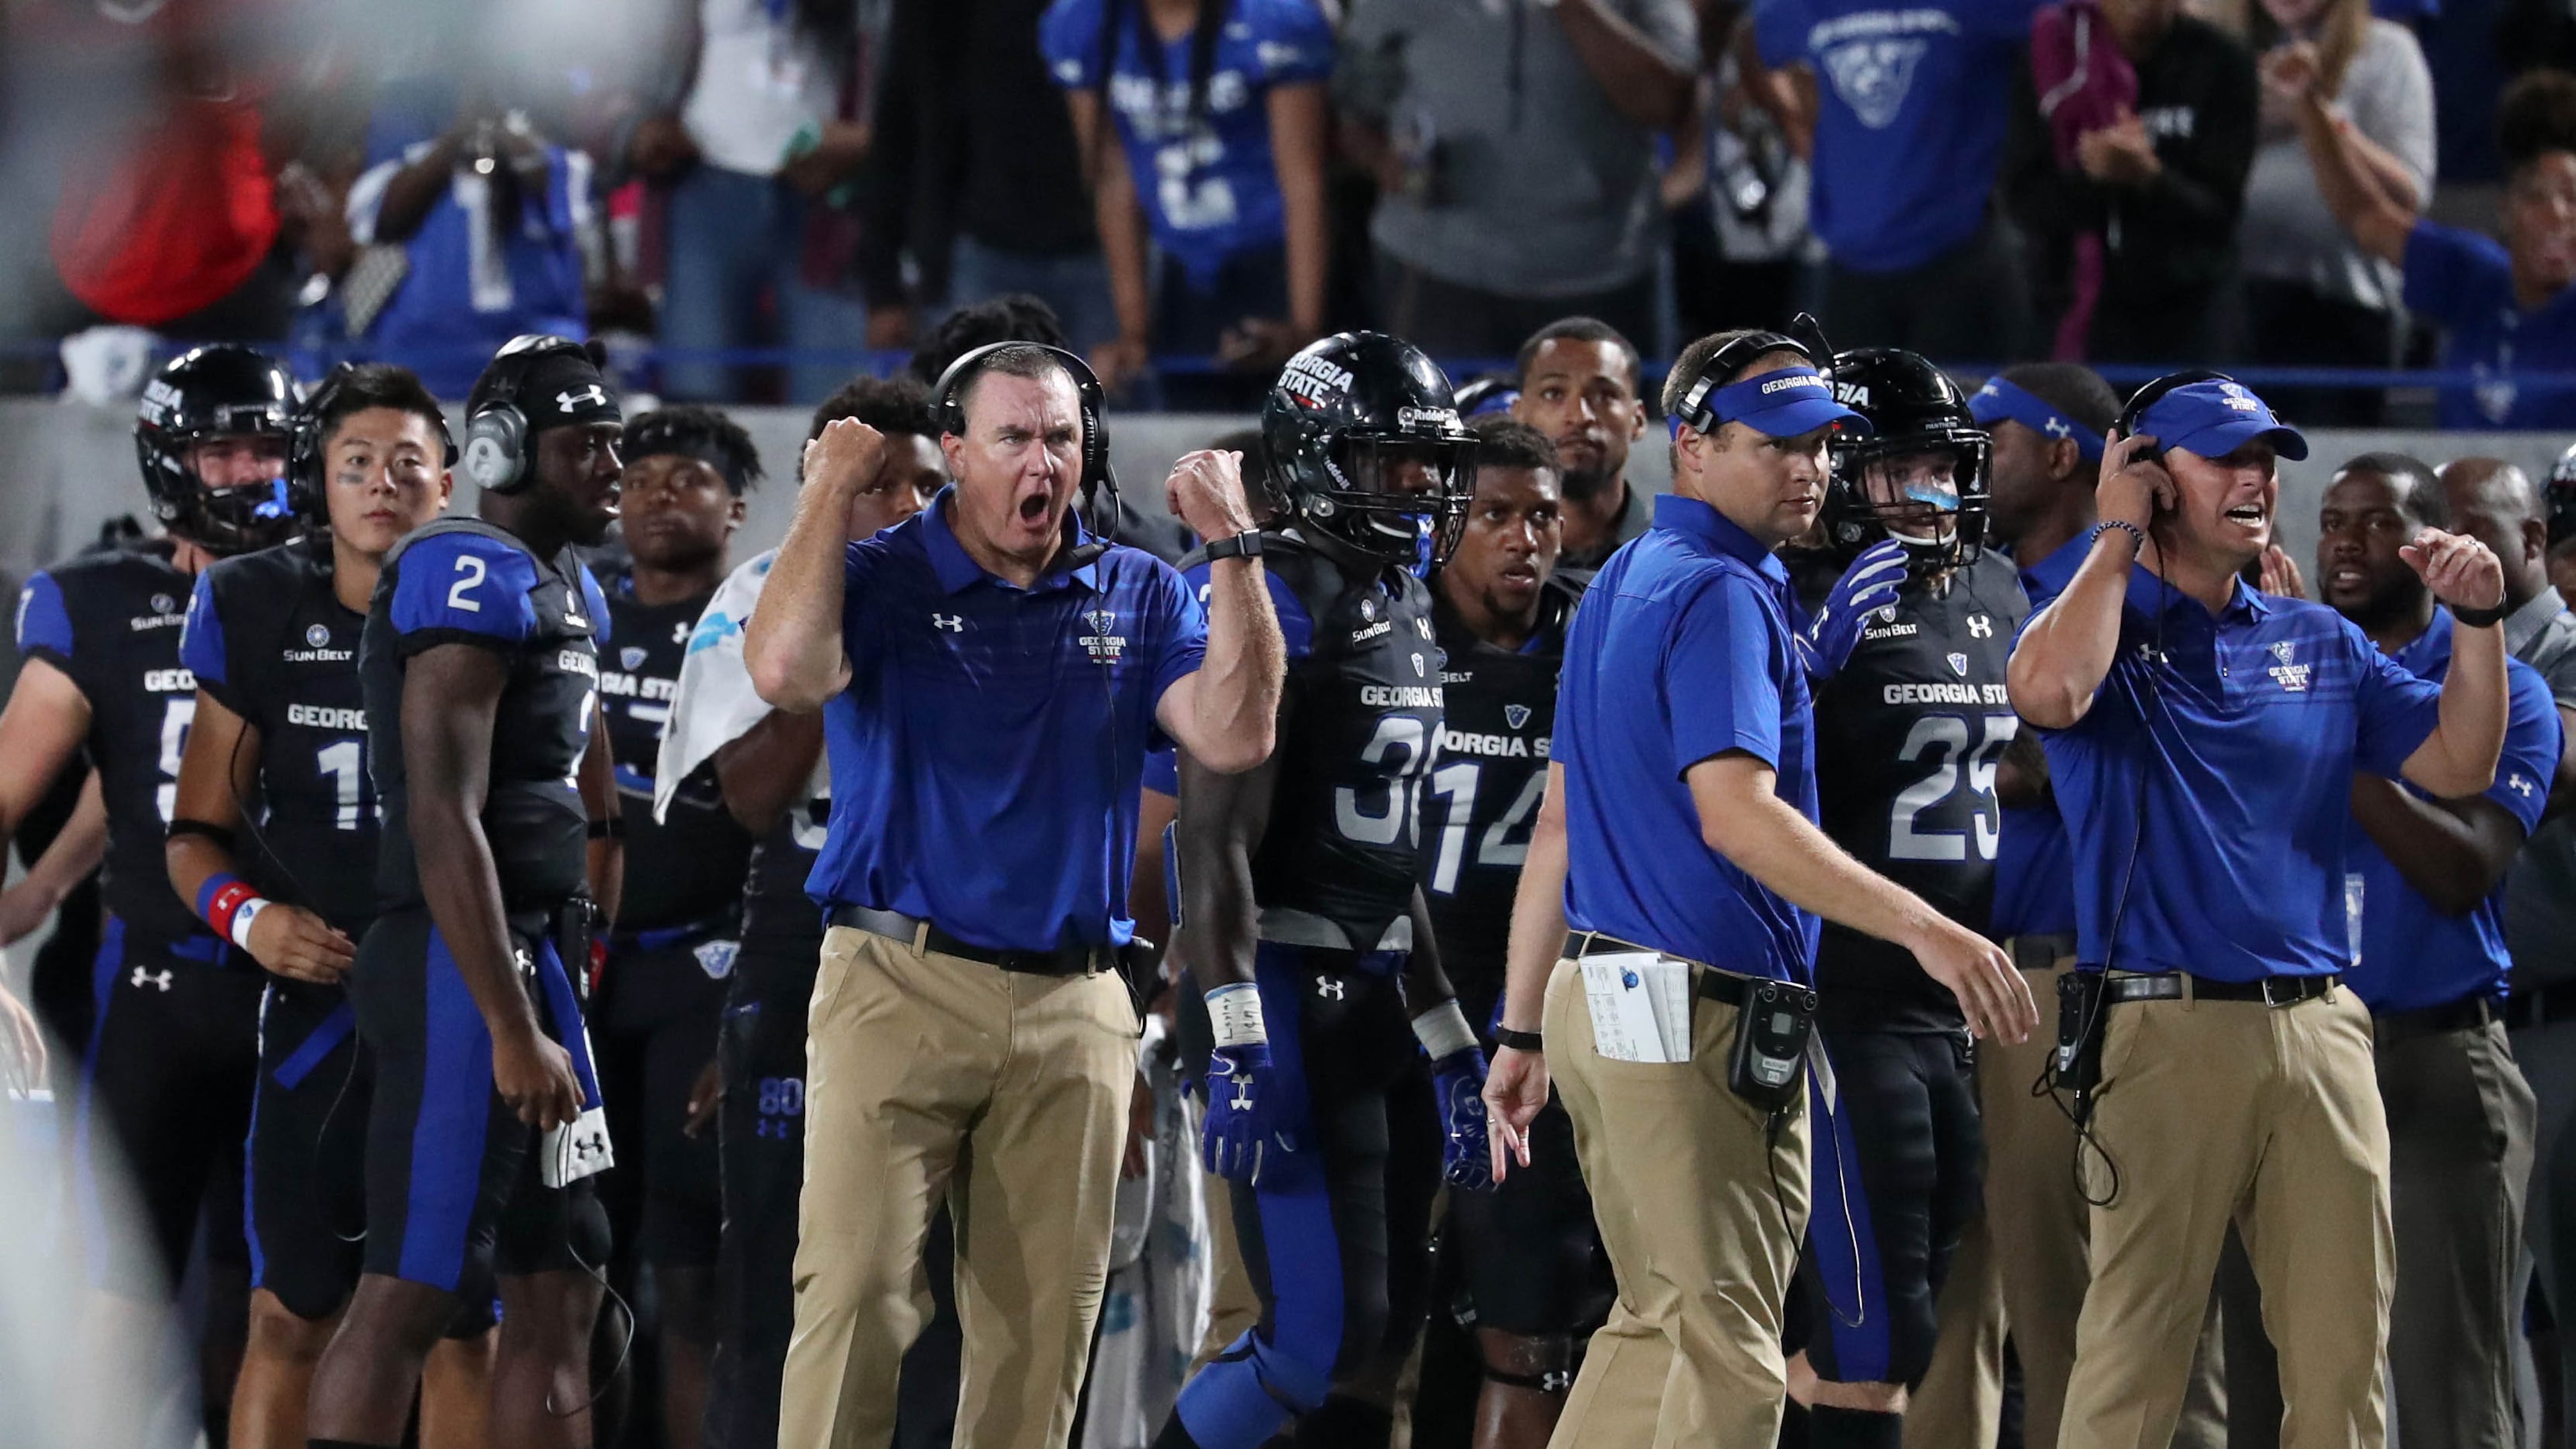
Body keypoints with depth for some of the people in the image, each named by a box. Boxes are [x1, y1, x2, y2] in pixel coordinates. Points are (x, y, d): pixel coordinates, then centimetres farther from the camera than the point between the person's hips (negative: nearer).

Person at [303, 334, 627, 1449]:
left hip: (535, 957, 10)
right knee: (410, 1293, -10)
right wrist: (513, 1033, -23)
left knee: (556, 1297, 11)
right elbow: (444, 821, -20)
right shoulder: (475, 577, -13)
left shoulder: (568, 592, 18)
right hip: (467, 970, -10)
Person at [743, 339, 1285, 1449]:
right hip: (899, 984, -3)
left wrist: (1234, 551, -6)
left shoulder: (1136, 596, 11)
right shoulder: (881, 580, 2)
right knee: (854, 1286, -13)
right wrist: (831, 490, -11)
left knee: (1042, 1323, 4)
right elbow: (786, 671, -20)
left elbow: (1234, 736, -2)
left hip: (1073, 1010, 4)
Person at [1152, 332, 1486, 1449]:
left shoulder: (1401, 611, 16)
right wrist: (1239, 1050, -25)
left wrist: (1449, 1045, 22)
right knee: (1324, 1335, -13)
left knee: (1386, 1331, 8)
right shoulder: (1271, 604, -12)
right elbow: (1216, 843, -18)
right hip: (1283, 986, -9)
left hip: (1373, 991, 9)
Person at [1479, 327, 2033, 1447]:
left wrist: (1522, 1034, 21)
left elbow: (1558, 826, 19)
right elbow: (1735, 814, -26)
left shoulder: (1620, 586, 17)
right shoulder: (1721, 596, -13)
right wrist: (1922, 927, -33)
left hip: (1599, 999, 10)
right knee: (1725, 1351, -6)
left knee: (1657, 1325, 17)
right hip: (1701, 1016, -10)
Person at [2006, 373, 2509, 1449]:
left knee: (2345, 1342, 5)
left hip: (2320, 1029, 5)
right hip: (2165, 1027, -5)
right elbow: (2047, 691, -22)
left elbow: (2458, 764, 13)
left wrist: (2477, 621, -1)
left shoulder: (2320, 642, 17)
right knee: (2137, 1341, -6)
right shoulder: (2101, 624, 2)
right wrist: (2117, 536, -9)